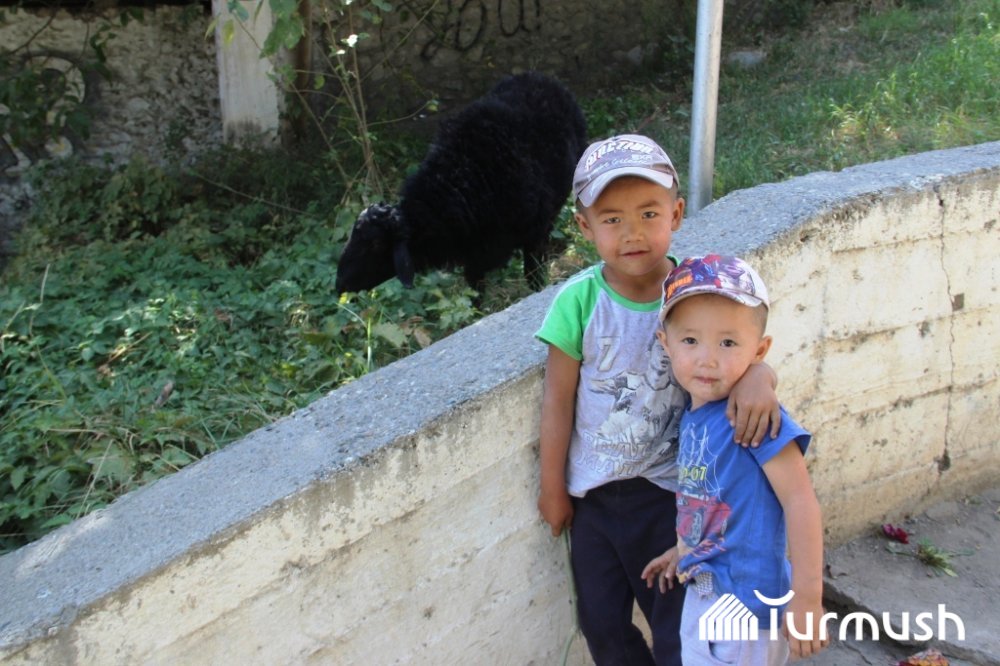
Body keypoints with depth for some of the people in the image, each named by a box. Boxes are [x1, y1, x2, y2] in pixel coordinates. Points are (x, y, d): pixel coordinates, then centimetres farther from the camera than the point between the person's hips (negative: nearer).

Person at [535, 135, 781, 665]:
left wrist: (757, 378, -36)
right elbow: (559, 400, -7)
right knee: (601, 621, 17)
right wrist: (552, 487, 0)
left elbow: (742, 356, -10)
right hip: (593, 491, 1)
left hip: (668, 488, -1)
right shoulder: (579, 300, -14)